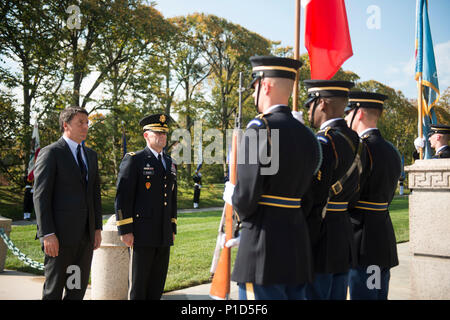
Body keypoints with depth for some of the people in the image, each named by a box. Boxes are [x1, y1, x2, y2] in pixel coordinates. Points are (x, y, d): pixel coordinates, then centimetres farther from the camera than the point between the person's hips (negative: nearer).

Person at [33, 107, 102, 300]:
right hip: (60, 234, -6)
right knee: (54, 288, 3)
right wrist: (47, 234, -17)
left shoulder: (91, 155, 16)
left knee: (79, 286, 10)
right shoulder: (50, 153, -6)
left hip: (86, 233, 6)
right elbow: (41, 196, -11)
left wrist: (97, 228, 10)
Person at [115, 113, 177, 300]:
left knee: (157, 284, 10)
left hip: (164, 236, 6)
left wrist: (173, 229, 16)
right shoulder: (133, 160, -4)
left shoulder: (170, 164, 17)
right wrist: (125, 231, -14)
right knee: (138, 283, 0)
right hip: (141, 234, -6)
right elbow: (123, 197, -9)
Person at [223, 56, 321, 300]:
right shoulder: (307, 136, 11)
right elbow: (301, 194, 13)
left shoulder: (260, 127, -13)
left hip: (263, 251, -8)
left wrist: (232, 195, 5)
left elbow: (246, 199, -18)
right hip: (298, 246, 8)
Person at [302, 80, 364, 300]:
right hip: (344, 237, 9)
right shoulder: (355, 141, 11)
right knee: (336, 295, 16)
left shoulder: (324, 142, -17)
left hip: (319, 238, -9)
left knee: (313, 295, 0)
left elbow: (312, 196, -20)